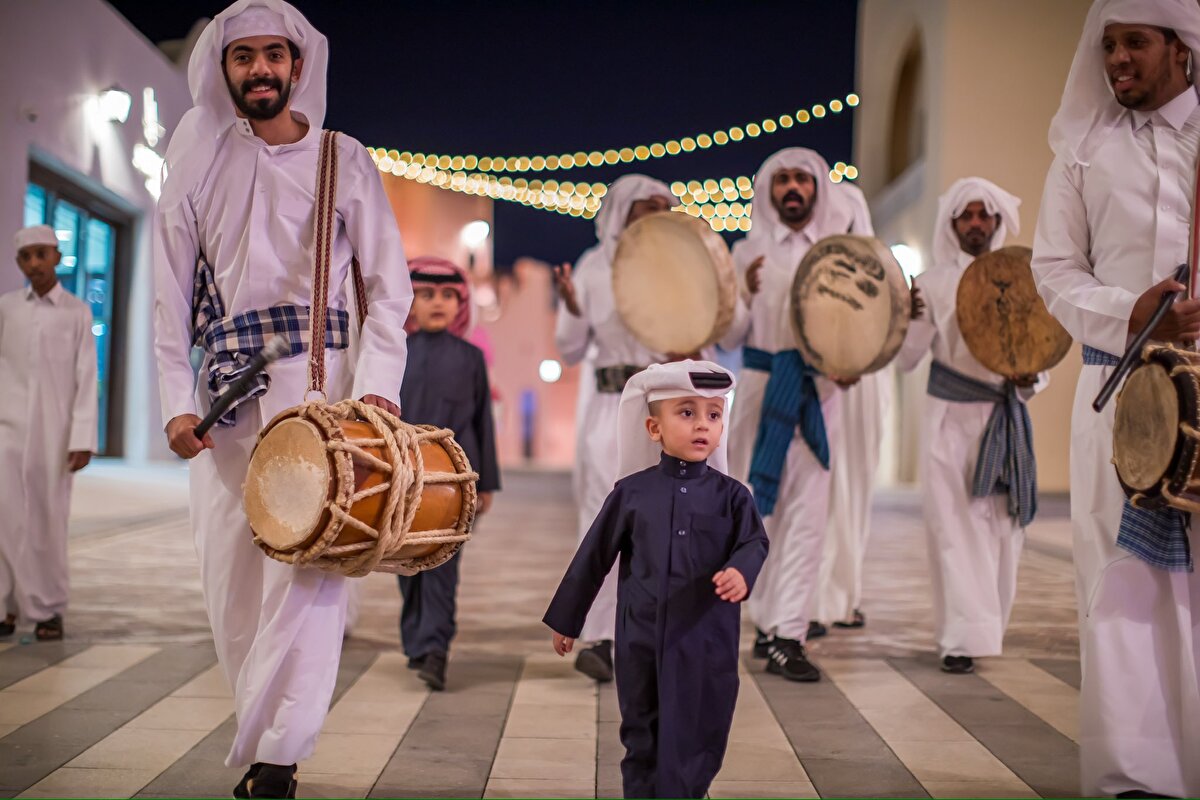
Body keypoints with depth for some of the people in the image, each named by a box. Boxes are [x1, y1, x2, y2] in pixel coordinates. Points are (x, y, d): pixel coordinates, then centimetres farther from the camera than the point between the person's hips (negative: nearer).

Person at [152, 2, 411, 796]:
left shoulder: (345, 161, 8)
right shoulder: (198, 163, 13)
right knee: (231, 570, 1)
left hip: (318, 378, -2)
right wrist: (177, 401, -1)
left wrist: (377, 384, -11)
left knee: (307, 558, -15)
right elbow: (171, 292, 10)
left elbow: (389, 285, 4)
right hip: (225, 386, 3)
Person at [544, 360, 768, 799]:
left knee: (698, 739, 2)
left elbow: (754, 542, -4)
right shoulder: (631, 492, -1)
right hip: (642, 639, 0)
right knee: (642, 737, 11)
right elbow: (594, 556, 5)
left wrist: (740, 572, -29)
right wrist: (566, 619, 10)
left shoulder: (731, 494, 0)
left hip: (706, 642, 0)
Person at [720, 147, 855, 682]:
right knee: (760, 508, 3)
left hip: (818, 392, 0)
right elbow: (728, 340, 4)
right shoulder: (748, 253, 8)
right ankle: (771, 624, 17)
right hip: (761, 389, 0)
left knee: (806, 512, -6)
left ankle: (785, 635, -5)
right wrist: (746, 295, -14)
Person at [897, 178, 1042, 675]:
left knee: (1002, 523, 4)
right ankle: (963, 638, -5)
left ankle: (987, 626, 21)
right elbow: (907, 360, -2)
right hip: (952, 416, -2)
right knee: (956, 525, -6)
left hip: (1006, 416, 2)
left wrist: (1029, 379, -11)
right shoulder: (934, 283, 3)